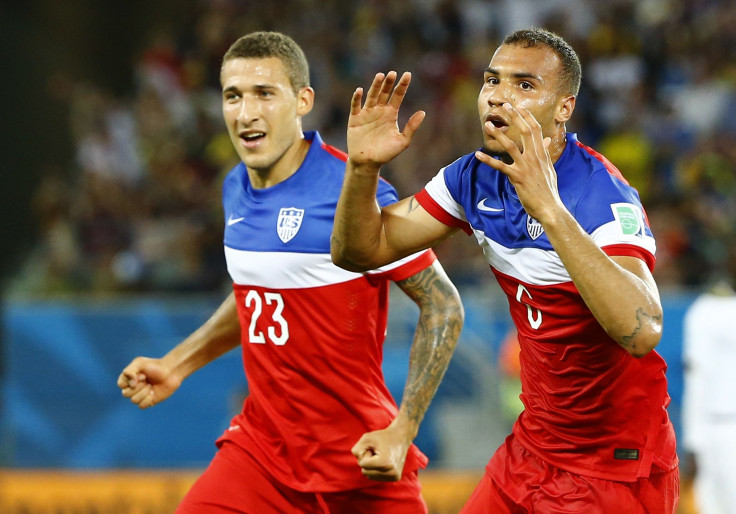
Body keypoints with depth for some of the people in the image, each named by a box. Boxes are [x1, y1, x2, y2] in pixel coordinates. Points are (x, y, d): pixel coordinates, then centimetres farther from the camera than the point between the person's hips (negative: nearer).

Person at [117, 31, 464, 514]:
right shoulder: (236, 189, 6)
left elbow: (444, 307, -13)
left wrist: (401, 432, -18)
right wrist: (175, 366, 18)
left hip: (360, 457, -5)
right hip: (261, 448, 5)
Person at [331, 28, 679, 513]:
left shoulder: (603, 196, -24)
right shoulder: (476, 177, -1)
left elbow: (641, 332, -41)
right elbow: (362, 250, 5)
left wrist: (549, 209, -46)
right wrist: (363, 167, -15)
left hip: (617, 468, -7)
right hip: (531, 449, 7)